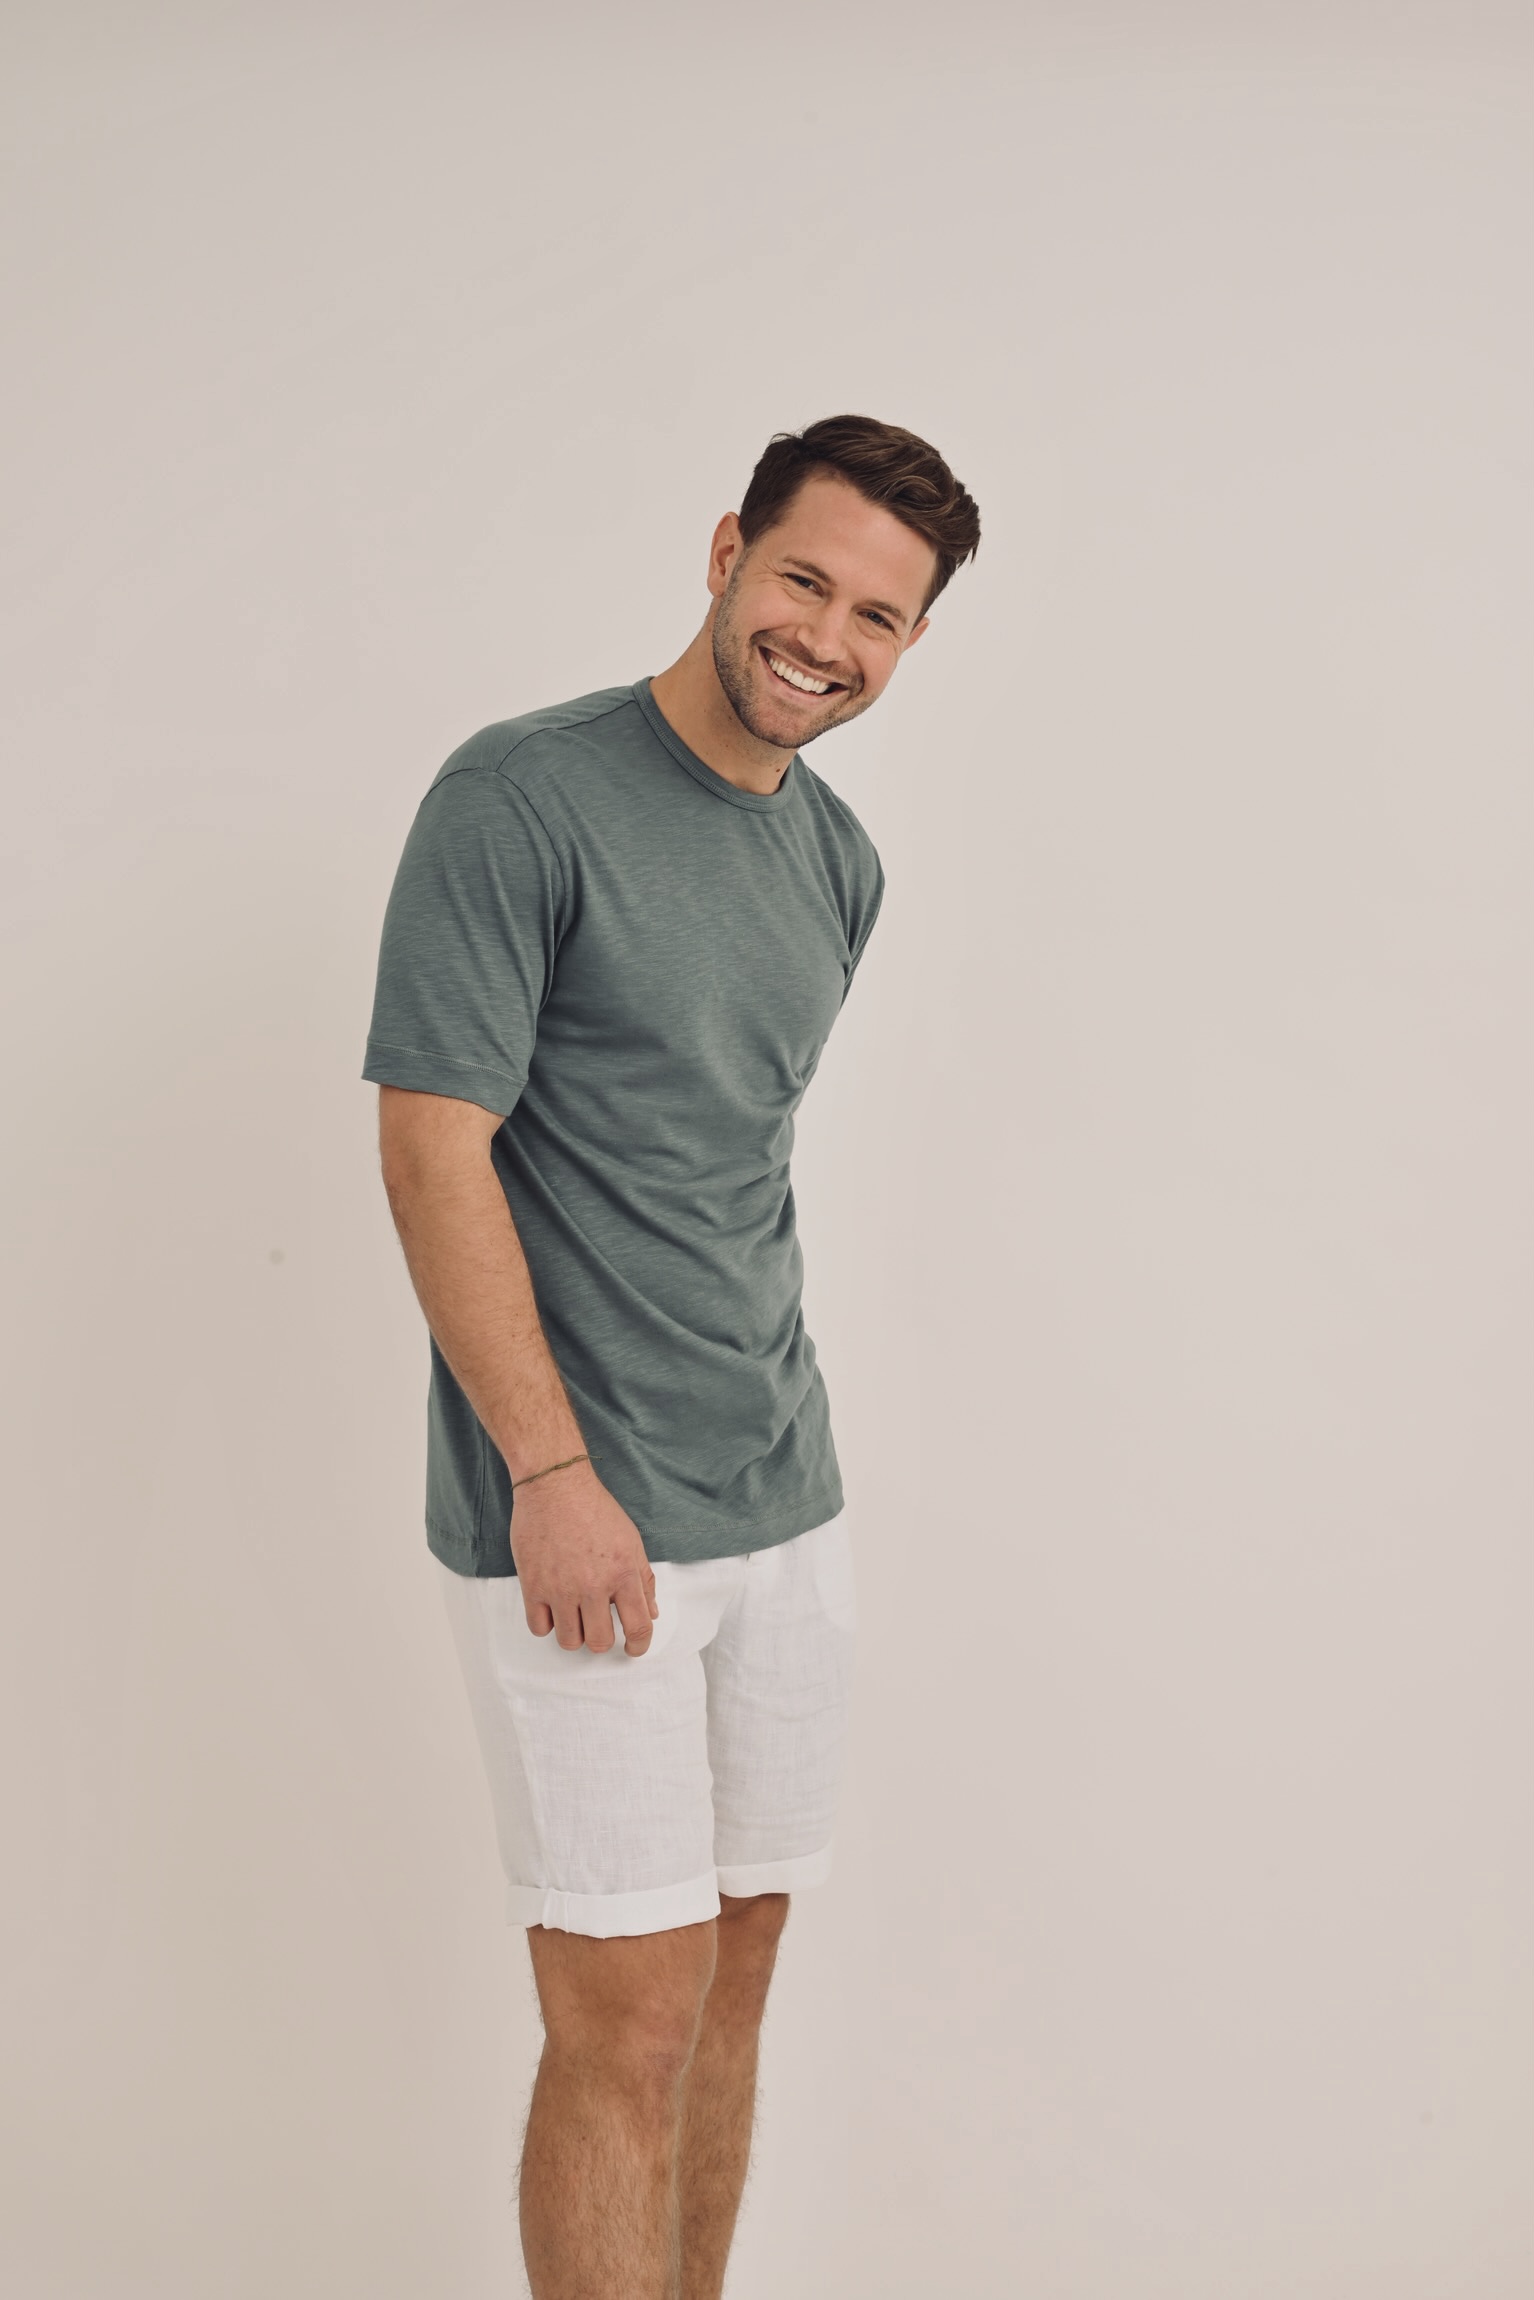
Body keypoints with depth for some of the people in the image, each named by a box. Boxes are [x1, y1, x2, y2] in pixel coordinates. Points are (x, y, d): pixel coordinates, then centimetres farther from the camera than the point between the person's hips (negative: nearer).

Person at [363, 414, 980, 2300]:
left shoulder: (838, 863, 11)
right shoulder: (523, 797, -11)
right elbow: (433, 1149, -15)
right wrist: (554, 1470, -18)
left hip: (786, 1509, 7)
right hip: (575, 1519, -7)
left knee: (732, 1981, 15)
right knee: (627, 2021, -3)